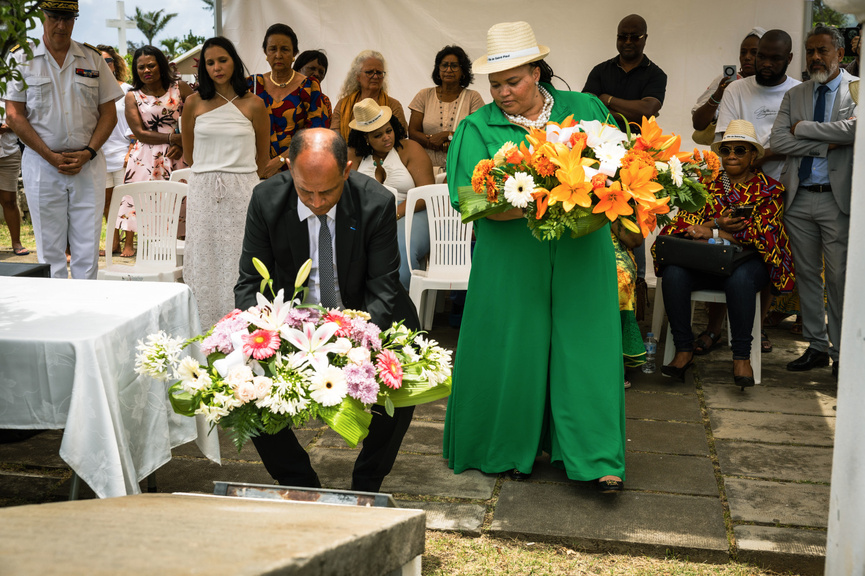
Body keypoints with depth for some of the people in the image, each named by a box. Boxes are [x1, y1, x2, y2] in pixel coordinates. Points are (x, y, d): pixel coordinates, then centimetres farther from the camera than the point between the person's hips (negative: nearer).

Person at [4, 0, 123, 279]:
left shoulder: (93, 59, 9)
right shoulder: (22, 59, 4)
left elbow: (109, 113, 8)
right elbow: (14, 115, -1)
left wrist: (87, 153, -7)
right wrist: (51, 156, -10)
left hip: (88, 164, 1)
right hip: (41, 164, -1)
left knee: (88, 250, 0)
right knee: (50, 250, 1)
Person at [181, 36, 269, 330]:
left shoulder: (253, 105, 2)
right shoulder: (195, 103, 7)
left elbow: (262, 158, 12)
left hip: (242, 190, -2)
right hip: (203, 191, 2)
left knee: (240, 260, -3)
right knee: (204, 259, 1)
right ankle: (206, 331, 7)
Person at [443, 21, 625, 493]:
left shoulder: (585, 110, 9)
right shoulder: (477, 129, 2)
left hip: (579, 258, 1)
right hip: (512, 264, -1)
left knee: (583, 345, 0)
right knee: (514, 350, 4)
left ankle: (597, 457, 6)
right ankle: (513, 448, 21)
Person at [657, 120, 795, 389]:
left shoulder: (769, 189, 8)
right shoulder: (707, 183, 18)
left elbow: (762, 232, -6)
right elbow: (686, 219, 5)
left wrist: (712, 232, -13)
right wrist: (717, 223, -15)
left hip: (749, 261, -3)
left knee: (739, 278, -38)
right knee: (673, 272, -29)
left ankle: (741, 357, -28)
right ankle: (684, 350, -21)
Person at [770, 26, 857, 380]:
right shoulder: (794, 95, 13)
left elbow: (854, 128, -20)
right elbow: (778, 141, -1)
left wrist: (803, 127, -9)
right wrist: (827, 143, -11)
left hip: (838, 196, -4)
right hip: (799, 198, 5)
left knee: (840, 278, -3)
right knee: (808, 275, 10)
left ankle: (842, 354, 7)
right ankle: (817, 347, 20)